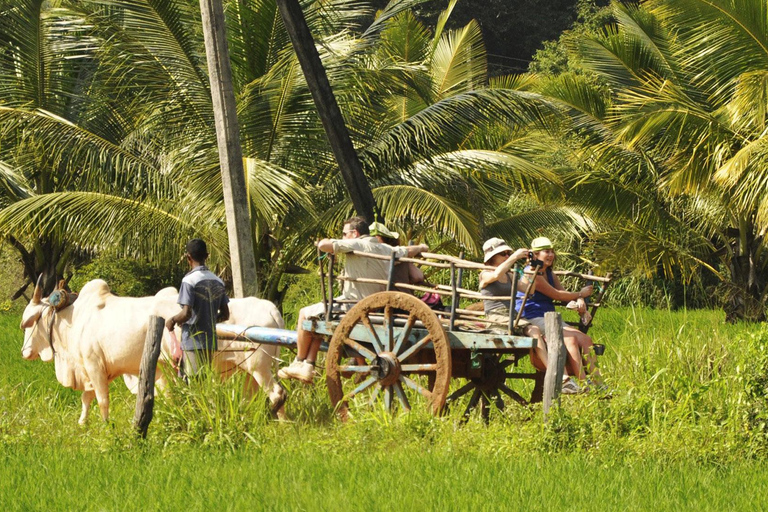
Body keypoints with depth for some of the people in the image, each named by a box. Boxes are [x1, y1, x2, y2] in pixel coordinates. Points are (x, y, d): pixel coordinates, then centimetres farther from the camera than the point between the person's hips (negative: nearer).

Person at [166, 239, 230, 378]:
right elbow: (225, 315, 12)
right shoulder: (218, 282, 8)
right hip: (211, 343, 6)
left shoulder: (189, 280, -12)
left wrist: (173, 320, 0)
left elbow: (186, 313, -18)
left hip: (192, 343, -6)